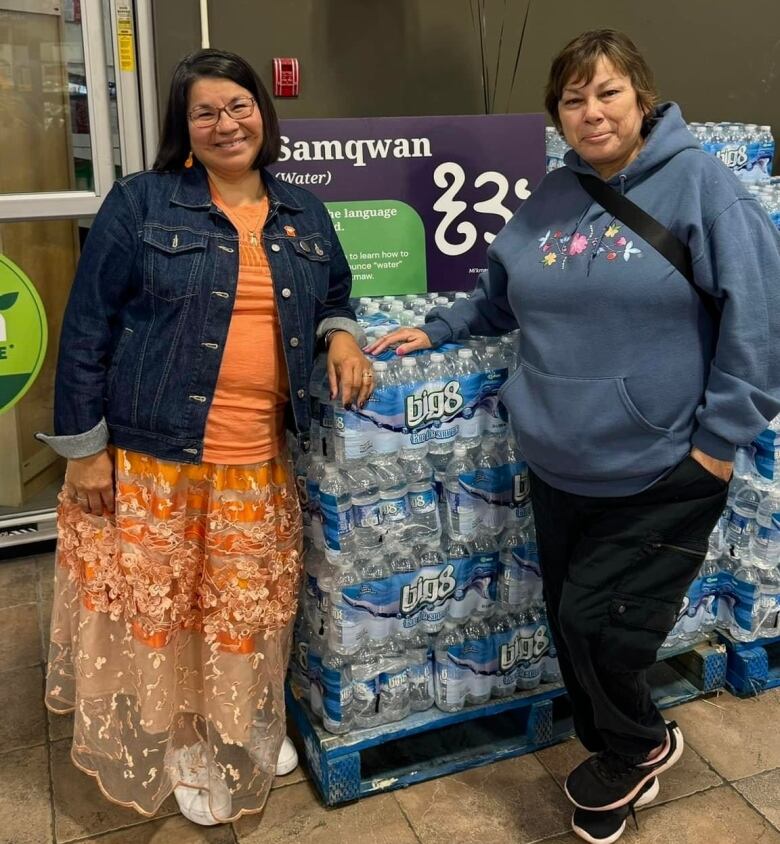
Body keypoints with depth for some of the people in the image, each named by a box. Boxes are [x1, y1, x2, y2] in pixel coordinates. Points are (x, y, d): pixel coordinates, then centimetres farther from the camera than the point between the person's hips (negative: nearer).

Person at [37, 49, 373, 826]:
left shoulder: (302, 214, 9)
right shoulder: (140, 203, -5)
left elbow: (333, 293, 23)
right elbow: (88, 326, -6)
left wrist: (341, 335, -1)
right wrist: (83, 444, -8)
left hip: (259, 459, 4)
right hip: (150, 452, -4)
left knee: (249, 606, 16)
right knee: (159, 603, 8)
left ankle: (246, 729, 41)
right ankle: (177, 743, 31)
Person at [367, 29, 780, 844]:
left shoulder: (698, 181, -9)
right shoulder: (549, 200, 9)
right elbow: (500, 299, 22)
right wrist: (435, 329, 9)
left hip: (662, 472, -6)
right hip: (558, 467, 6)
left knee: (596, 625, -1)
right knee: (570, 625, 15)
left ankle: (636, 749, 32)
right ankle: (622, 754, 42)